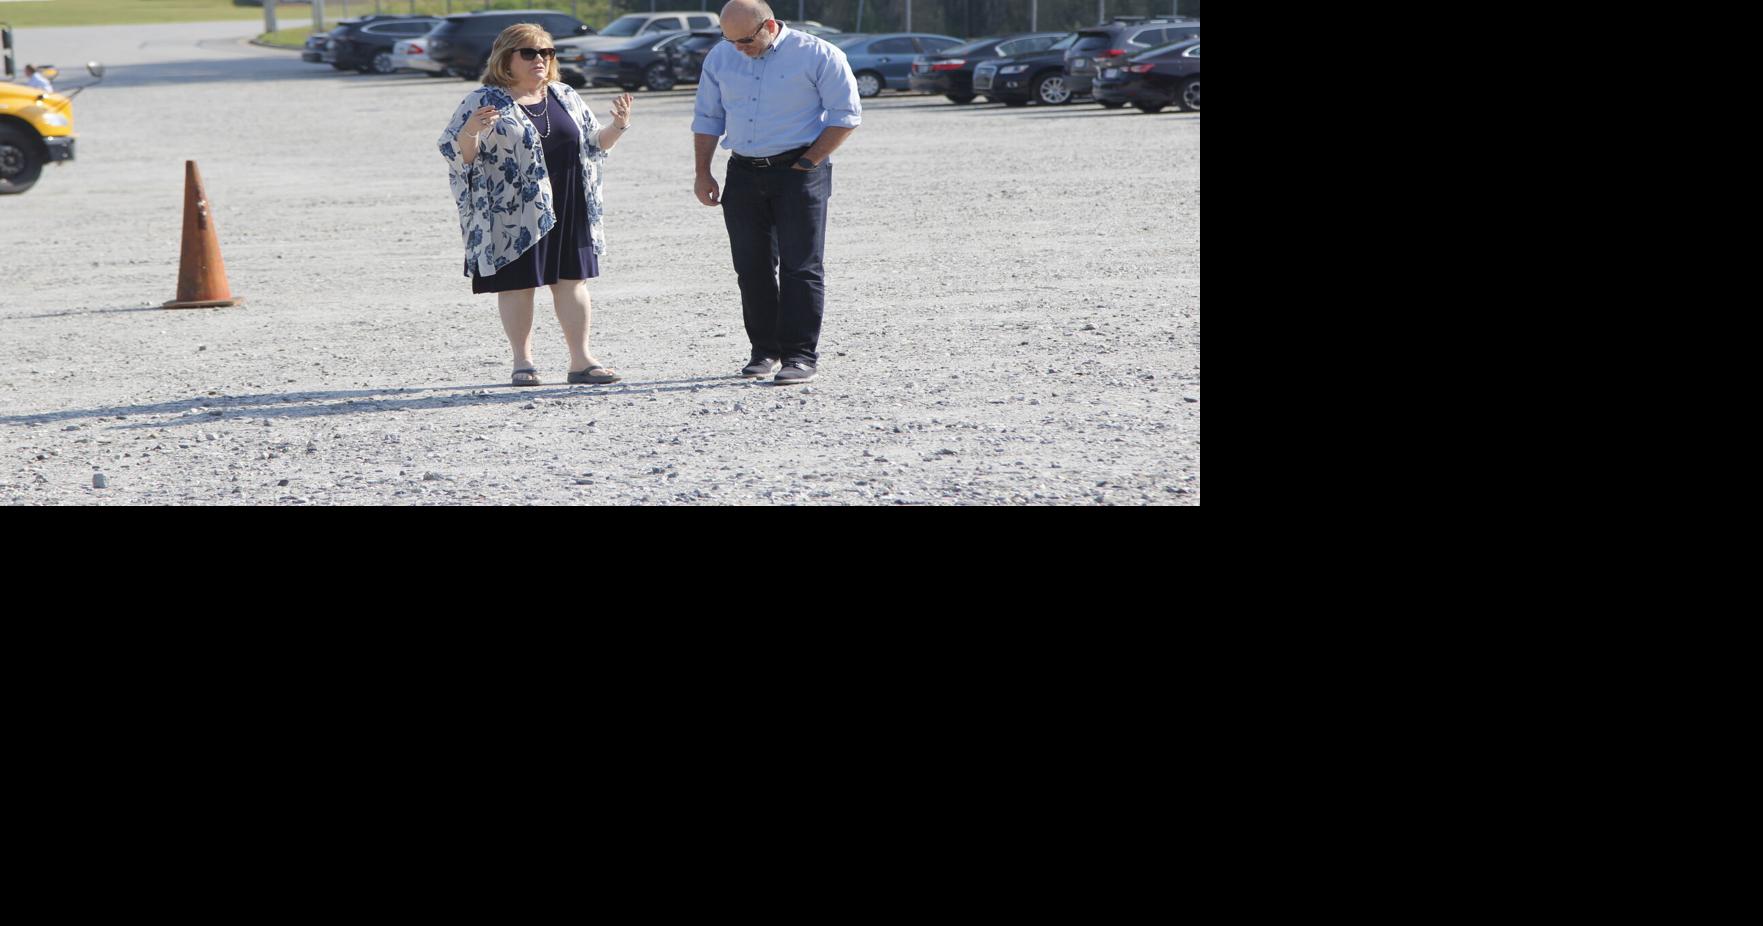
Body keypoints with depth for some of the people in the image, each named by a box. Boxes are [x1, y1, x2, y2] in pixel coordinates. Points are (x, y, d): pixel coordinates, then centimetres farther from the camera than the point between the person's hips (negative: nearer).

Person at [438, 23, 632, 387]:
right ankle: (523, 362, 11)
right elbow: (457, 153, -6)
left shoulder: (564, 97, 13)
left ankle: (581, 360, 10)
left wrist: (618, 126, 2)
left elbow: (594, 143, 21)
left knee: (571, 281, 4)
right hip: (514, 216, -4)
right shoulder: (484, 101, -3)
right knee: (517, 285, 1)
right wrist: (471, 132, -27)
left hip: (567, 210, 4)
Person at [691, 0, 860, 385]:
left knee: (800, 267, -6)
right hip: (743, 175, 5)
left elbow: (846, 115, -5)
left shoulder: (817, 56, -7)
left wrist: (808, 163, -10)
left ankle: (800, 356, -4)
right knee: (751, 267, 5)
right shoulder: (720, 58, 8)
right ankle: (765, 350, 15)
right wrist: (703, 174, 8)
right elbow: (707, 118, 15)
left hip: (798, 171, -5)